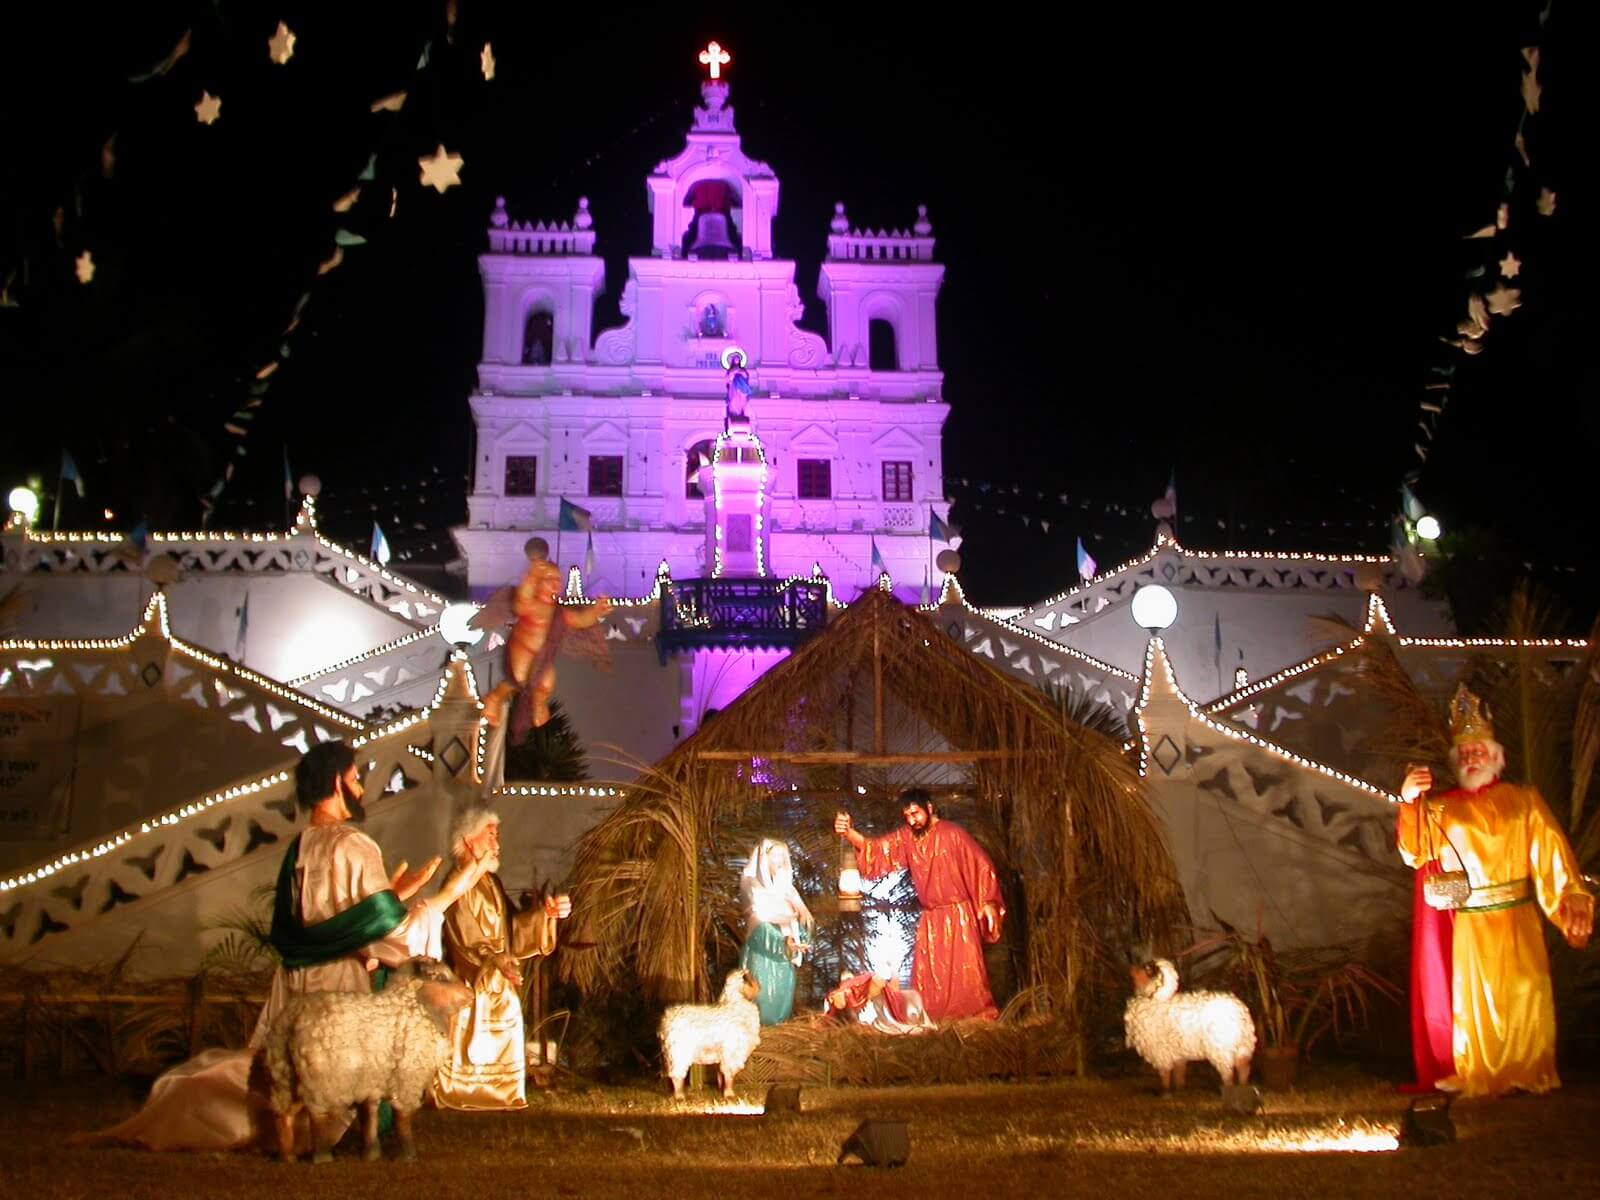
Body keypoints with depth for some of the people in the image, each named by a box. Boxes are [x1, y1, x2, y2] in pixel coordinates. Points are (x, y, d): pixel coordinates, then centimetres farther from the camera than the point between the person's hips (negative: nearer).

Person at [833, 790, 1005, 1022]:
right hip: (929, 918, 5)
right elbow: (875, 848, -3)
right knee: (927, 973, 6)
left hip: (958, 914, -5)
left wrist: (988, 903, -15)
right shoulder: (906, 836, 2)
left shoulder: (953, 833, -10)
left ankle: (981, 1016, 3)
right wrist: (849, 832, -21)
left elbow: (981, 865, -8)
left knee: (966, 970, -6)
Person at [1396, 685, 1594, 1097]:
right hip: (1471, 924, 0)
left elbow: (1552, 856, 0)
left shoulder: (1523, 800, 7)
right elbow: (1414, 853, -4)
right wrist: (1409, 802, -17)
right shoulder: (1443, 809, 7)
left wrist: (1572, 904, -13)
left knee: (1525, 997, -1)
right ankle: (1478, 1077, 9)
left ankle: (1531, 1073, 10)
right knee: (1474, 998, 2)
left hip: (1517, 921, 0)